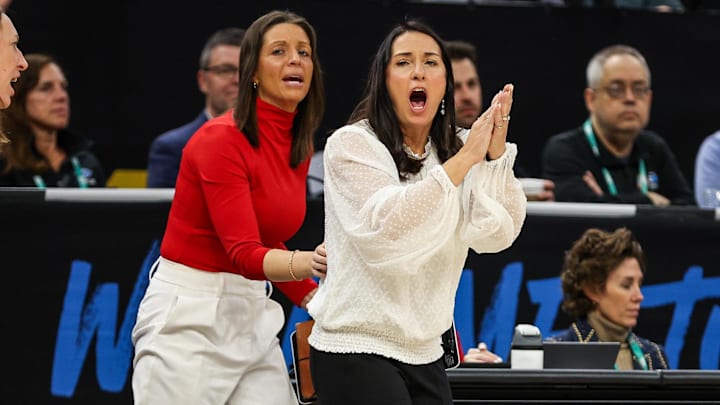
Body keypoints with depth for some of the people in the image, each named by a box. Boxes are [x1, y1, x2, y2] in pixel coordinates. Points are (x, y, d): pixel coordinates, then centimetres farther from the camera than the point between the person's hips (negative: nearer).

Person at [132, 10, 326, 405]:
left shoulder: (300, 146, 8)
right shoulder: (220, 139, -15)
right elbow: (244, 254, -23)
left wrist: (316, 299, 4)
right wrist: (308, 262, -40)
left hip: (252, 313, 7)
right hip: (188, 314, -7)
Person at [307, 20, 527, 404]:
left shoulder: (456, 149, 9)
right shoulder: (351, 145, -7)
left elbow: (495, 235, -3)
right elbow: (386, 229, -22)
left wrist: (496, 153, -15)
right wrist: (463, 160, -23)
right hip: (356, 348, -5)